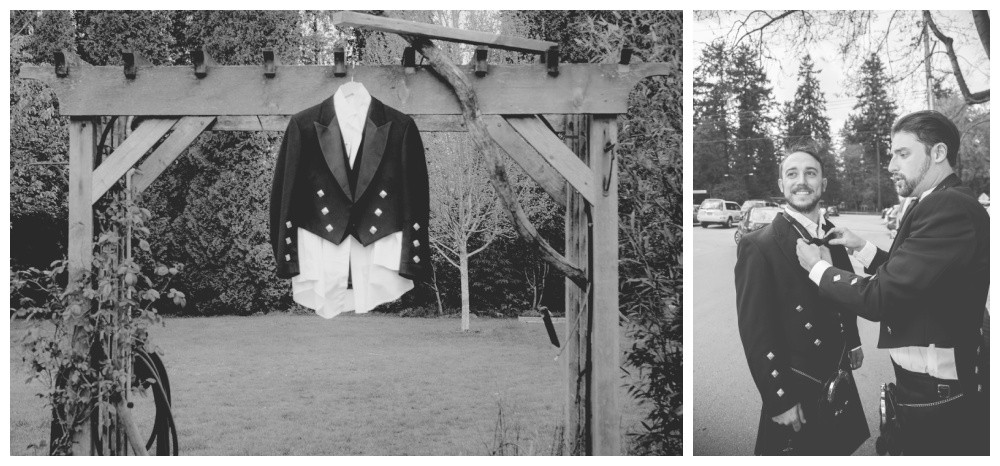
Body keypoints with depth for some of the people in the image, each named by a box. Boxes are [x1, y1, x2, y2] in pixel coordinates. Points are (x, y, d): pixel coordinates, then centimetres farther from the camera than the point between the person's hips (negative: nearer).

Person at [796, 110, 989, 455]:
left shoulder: (948, 207, -22)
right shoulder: (941, 203, 10)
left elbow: (879, 298, -23)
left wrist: (817, 267, -8)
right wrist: (862, 248, 11)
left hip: (939, 399, -9)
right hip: (927, 387, 9)